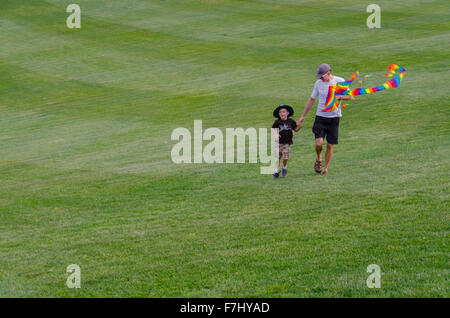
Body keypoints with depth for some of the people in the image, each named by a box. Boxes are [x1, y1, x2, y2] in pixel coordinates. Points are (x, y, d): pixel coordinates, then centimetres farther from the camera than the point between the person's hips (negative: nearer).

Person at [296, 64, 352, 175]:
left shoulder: (339, 81, -3)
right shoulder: (318, 83, 4)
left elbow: (349, 96, 2)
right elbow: (311, 100, 12)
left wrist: (339, 96, -21)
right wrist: (302, 117, 11)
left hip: (334, 117, -1)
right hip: (320, 116, 1)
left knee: (330, 145, 1)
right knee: (319, 143, -14)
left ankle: (326, 168, 19)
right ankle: (318, 158, 16)